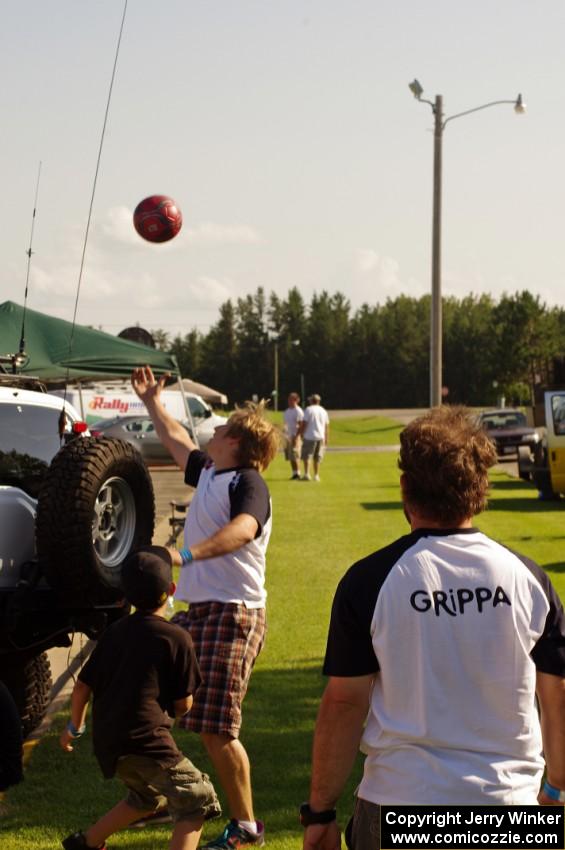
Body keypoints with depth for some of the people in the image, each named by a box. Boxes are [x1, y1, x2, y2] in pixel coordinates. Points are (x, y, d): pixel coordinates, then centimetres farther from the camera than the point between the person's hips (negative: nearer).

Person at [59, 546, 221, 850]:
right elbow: (183, 705, -1)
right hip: (147, 739, -7)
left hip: (106, 740, 8)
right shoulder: (177, 639, -5)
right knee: (197, 800, 0)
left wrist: (74, 728, 29)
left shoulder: (114, 633, 11)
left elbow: (82, 687, 13)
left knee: (147, 797, 30)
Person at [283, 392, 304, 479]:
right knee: (290, 456, 7)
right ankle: (294, 474, 13)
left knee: (294, 456, -10)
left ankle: (297, 474, -5)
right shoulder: (287, 411, 15)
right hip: (288, 436, 8)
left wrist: (296, 436, -20)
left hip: (295, 436, -8)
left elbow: (300, 425, -14)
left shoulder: (298, 411, -10)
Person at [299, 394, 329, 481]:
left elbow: (304, 423, -10)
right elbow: (327, 426, 12)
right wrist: (326, 438, 17)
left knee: (306, 456, -2)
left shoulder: (308, 410, -5)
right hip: (320, 437, 5)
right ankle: (316, 476, 10)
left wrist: (301, 434, -1)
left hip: (310, 437, -5)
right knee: (317, 458, 10)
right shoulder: (323, 411, 11)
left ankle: (307, 474, -13)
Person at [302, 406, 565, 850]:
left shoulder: (369, 581, -8)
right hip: (509, 800, 2)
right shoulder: (529, 578, -1)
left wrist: (320, 812, 2)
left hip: (400, 800, -2)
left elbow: (344, 704, -7)